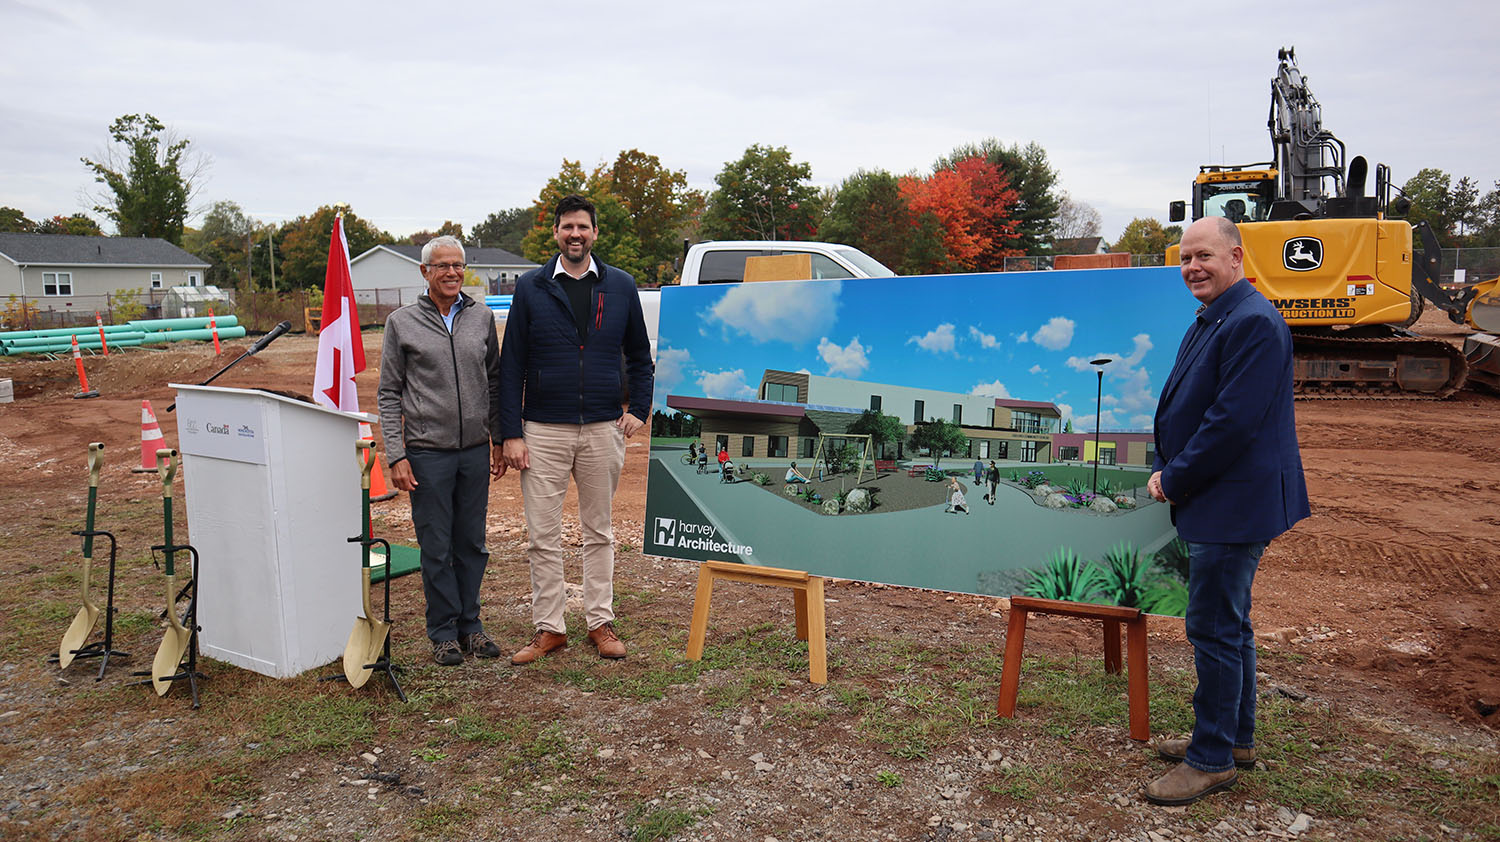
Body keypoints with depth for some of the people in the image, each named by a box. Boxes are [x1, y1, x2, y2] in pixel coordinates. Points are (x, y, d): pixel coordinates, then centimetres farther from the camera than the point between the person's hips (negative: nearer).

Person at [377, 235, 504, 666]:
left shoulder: (482, 317, 9)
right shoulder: (402, 323, 0)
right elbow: (388, 394, 1)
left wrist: (500, 440, 10)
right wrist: (395, 455, -7)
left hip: (475, 451, 3)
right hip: (428, 452, -3)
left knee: (472, 544, 10)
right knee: (437, 548, 4)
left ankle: (470, 624, 23)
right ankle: (443, 632, 17)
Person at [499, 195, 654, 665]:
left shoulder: (621, 286, 5)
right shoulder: (531, 288, 1)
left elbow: (639, 355, 14)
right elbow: (511, 364, 1)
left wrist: (638, 410, 0)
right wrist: (510, 433, -5)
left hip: (603, 430, 1)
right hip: (543, 431, -1)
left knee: (599, 532, 11)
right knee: (543, 537, 4)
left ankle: (600, 622, 22)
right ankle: (548, 628, 16)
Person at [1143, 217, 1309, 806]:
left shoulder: (1253, 323, -19)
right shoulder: (1210, 322, 14)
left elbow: (1233, 421, -24)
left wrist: (1174, 480, -15)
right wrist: (1165, 469, 9)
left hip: (1233, 505, -11)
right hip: (1213, 500, 11)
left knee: (1214, 629, -3)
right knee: (1228, 623, 18)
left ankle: (1212, 760, 9)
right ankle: (1235, 739, 32)